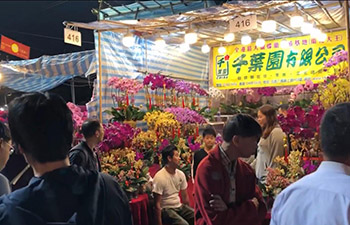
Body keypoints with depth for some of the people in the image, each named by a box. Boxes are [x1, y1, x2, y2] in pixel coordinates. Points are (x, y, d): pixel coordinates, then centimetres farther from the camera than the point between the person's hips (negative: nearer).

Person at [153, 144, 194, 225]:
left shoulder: (181, 174, 2)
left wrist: (188, 212, 14)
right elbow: (157, 204, -16)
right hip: (166, 209, -6)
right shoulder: (159, 177, -18)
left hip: (180, 206, 6)